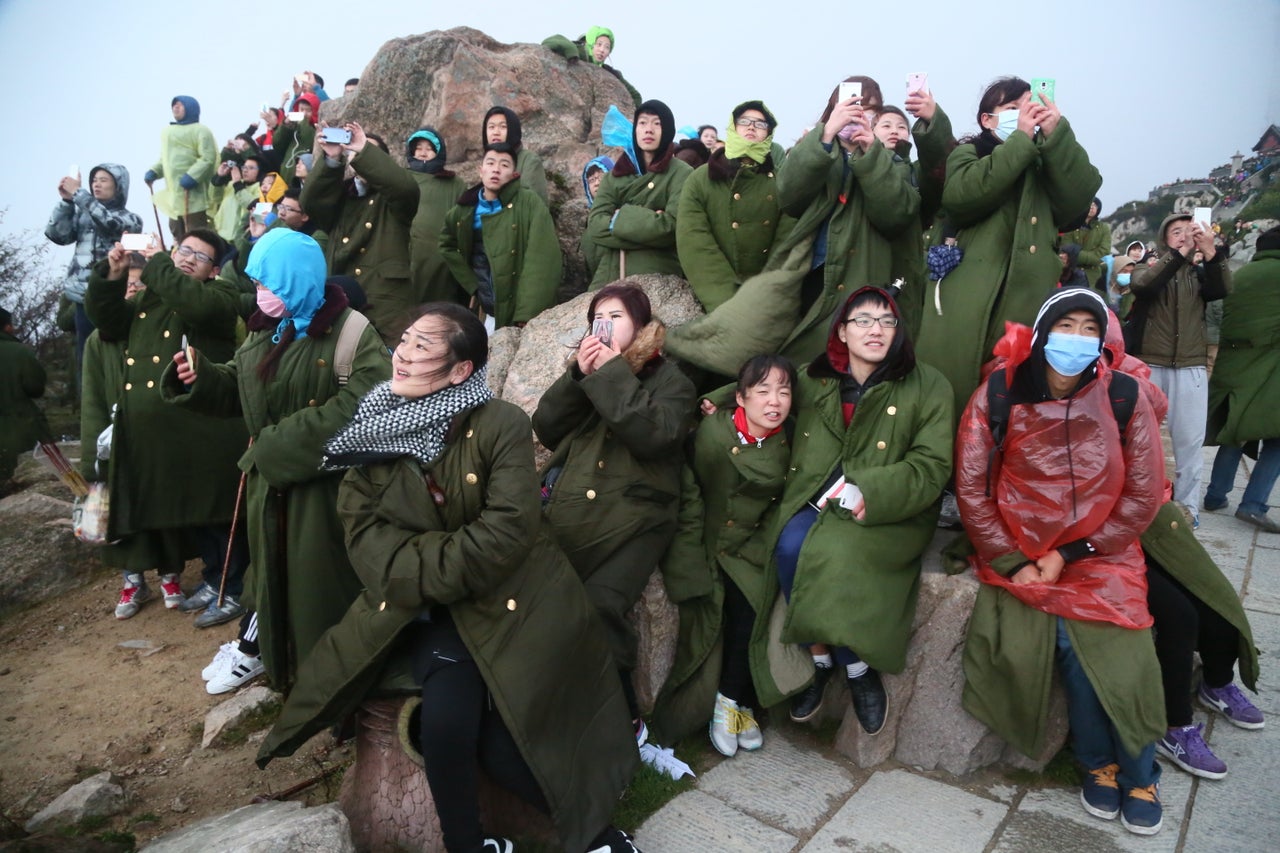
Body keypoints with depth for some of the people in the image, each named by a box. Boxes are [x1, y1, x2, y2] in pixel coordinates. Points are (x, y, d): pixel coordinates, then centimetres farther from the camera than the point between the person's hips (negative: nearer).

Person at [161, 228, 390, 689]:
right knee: (274, 573, 19)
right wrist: (200, 377, -5)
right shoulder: (264, 330, 9)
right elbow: (238, 388, 17)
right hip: (269, 481, 7)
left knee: (319, 583, 3)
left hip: (322, 485, -7)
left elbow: (360, 406, -26)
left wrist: (280, 444, -23)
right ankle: (278, 663, 40)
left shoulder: (351, 333, -15)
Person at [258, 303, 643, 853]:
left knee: (500, 742, -15)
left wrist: (431, 568, -16)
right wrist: (427, 569, -18)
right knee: (446, 717, -24)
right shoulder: (374, 427, 3)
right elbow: (361, 529, -5)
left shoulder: (501, 424, -10)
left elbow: (508, 528, -17)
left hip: (502, 602, -3)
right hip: (417, 609, 3)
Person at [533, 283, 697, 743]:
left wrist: (613, 374, -6)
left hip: (631, 519, -4)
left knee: (599, 605, -27)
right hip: (568, 512, 4)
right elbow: (546, 430, 11)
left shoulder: (669, 378, 11)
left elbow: (652, 435, -10)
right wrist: (578, 375, 0)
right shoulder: (586, 368, 25)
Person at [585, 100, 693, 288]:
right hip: (609, 276, 4)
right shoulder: (615, 174, 15)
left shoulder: (680, 173, 3)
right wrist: (648, 224, -11)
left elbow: (673, 226, -12)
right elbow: (595, 224, 0)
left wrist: (620, 219, -5)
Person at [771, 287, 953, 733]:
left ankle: (842, 659, -6)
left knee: (835, 551, -31)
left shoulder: (928, 386, 0)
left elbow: (930, 468, -5)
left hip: (889, 512, -3)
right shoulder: (813, 380, 9)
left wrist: (867, 492, -19)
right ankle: (844, 665, -9)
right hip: (817, 501, 3)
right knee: (791, 546, -27)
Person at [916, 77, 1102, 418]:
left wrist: (1057, 134, -2)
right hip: (966, 307, -3)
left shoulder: (1045, 162, 24)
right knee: (956, 400, -7)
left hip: (1028, 303, 4)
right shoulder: (968, 154, 13)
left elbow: (1079, 197, 4)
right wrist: (1021, 140, -5)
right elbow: (959, 196, -10)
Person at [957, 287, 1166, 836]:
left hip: (1101, 557, 1)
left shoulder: (1124, 396, -4)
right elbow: (971, 487, -5)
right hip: (1019, 555, 0)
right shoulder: (999, 395, -6)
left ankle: (1137, 771, 15)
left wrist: (1068, 555, -8)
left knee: (1117, 655, -15)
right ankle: (1101, 763, 12)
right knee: (1070, 640, -17)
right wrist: (1013, 562, -8)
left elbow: (1143, 494, -3)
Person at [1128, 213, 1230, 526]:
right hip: (1147, 365, -2)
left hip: (1190, 368, 2)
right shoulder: (1150, 267, 7)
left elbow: (1221, 290, -8)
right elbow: (1141, 284, -17)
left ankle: (1187, 505, 11)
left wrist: (1210, 251, -21)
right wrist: (1178, 253, -24)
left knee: (1190, 439, 2)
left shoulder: (1198, 274, 13)